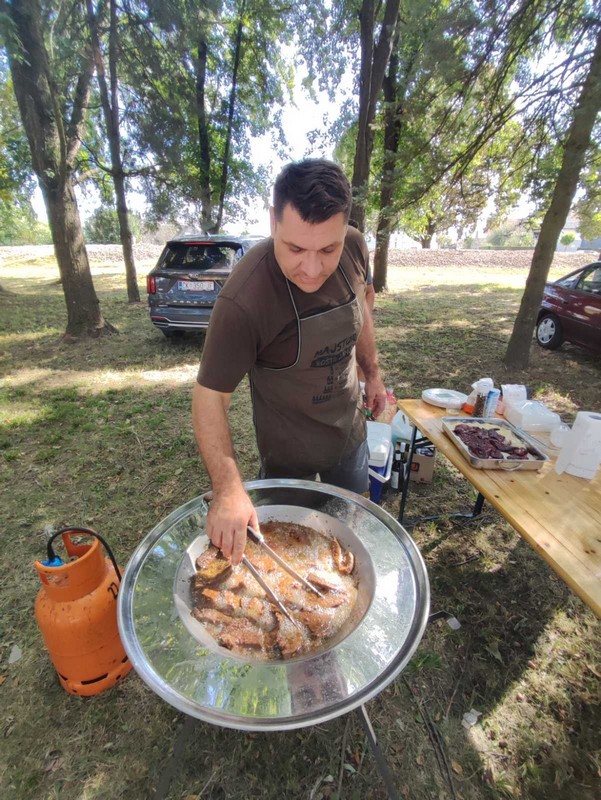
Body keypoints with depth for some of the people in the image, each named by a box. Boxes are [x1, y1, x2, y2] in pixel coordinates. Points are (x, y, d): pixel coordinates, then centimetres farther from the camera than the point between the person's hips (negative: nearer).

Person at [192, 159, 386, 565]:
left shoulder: (355, 249, -15)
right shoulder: (243, 300, -34)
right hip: (288, 450, -5)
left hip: (350, 429, 6)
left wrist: (373, 373, 8)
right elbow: (210, 396, -29)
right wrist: (229, 488, -39)